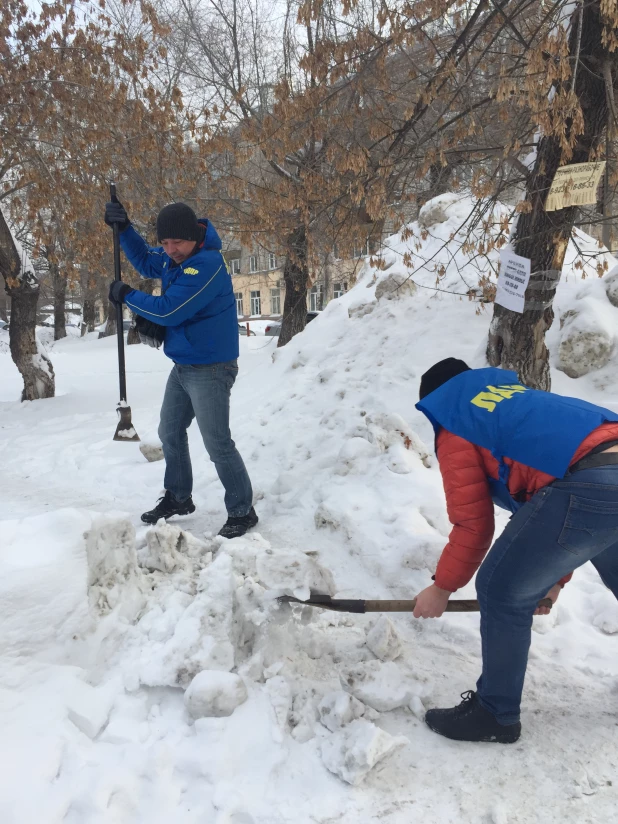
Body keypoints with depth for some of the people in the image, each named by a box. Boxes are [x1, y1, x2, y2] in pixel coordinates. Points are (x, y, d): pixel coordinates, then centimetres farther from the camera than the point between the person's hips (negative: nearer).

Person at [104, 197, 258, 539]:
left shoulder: (207, 264, -24)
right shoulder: (173, 256, 3)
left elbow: (169, 310, -26)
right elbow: (145, 261, 24)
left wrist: (126, 296, -10)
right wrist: (124, 229, 8)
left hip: (210, 368, -10)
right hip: (182, 366, 10)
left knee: (217, 443, -6)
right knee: (170, 433, 20)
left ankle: (242, 512, 9)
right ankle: (178, 497, 37)